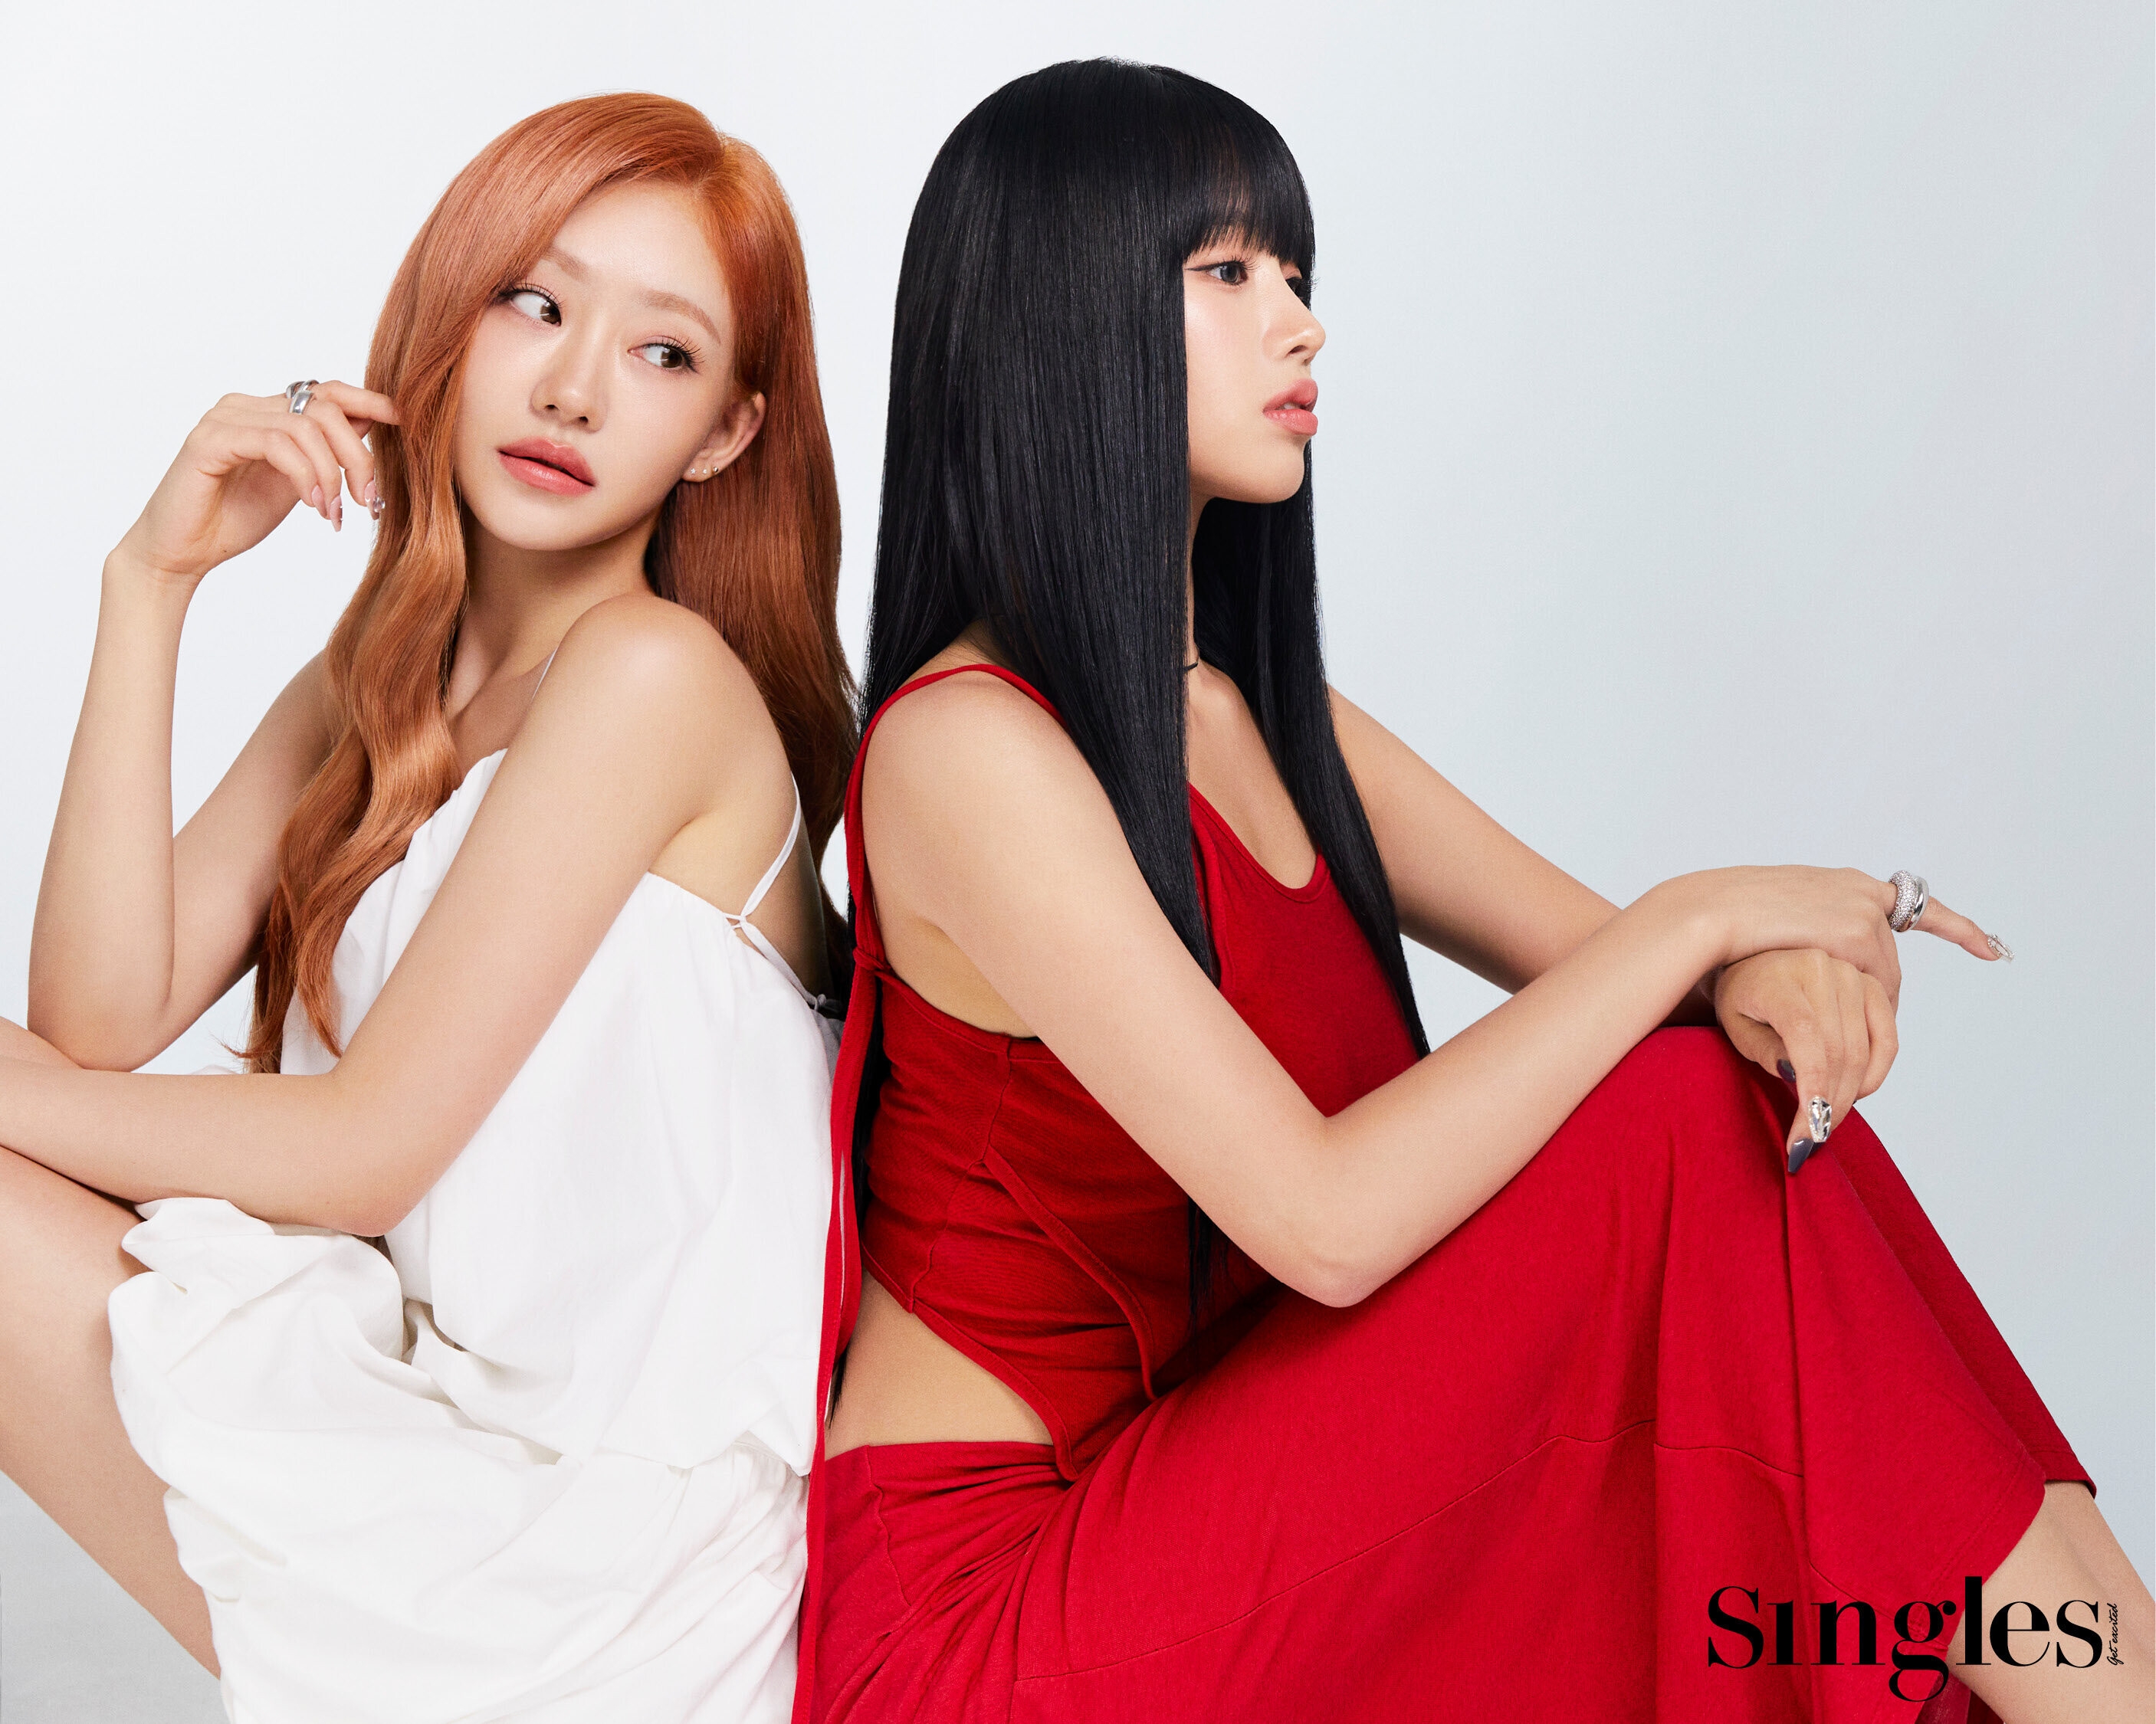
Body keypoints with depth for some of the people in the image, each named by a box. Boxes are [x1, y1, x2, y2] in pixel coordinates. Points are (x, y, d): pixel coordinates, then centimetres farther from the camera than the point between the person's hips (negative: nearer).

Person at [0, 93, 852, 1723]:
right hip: (453, 1391, 7)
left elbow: (364, 1149, -15)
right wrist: (151, 581, -7)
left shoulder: (656, 673, -14)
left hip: (602, 1516, -7)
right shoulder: (377, 680, 10)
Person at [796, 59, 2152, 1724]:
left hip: (1190, 1504, 7)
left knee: (1767, 1096, -9)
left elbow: (1605, 961, 9)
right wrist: (1701, 915, -16)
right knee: (1676, 1142, -18)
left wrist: (1769, 967, -15)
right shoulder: (966, 745, -17)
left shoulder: (1258, 710, 10)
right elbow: (1328, 1219, -24)